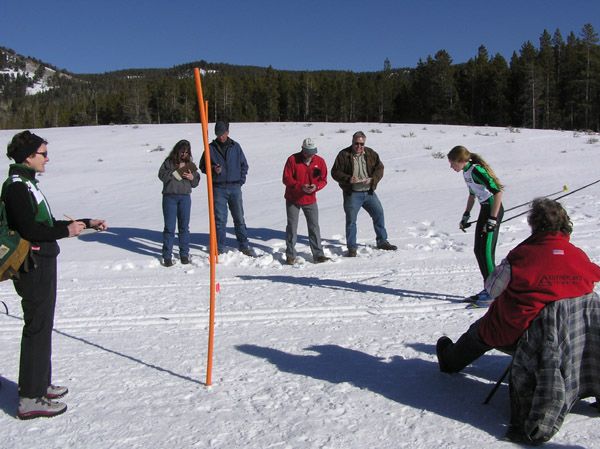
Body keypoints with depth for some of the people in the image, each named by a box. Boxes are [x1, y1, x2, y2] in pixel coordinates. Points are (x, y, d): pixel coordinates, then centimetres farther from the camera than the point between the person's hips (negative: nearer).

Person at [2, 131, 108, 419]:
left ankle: (40, 384, 30)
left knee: (42, 326, 17)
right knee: (37, 328, -5)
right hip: (33, 268, -10)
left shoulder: (26, 184, 16)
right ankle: (30, 399, 4)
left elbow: (47, 224, 20)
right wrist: (66, 230, -16)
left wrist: (86, 223, 17)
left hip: (42, 265, 10)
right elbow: (29, 229, -24)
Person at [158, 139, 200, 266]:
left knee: (184, 226, 8)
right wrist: (177, 171, -16)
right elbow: (162, 175, -11)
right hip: (170, 196, -3)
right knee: (169, 227, -1)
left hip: (185, 197, 3)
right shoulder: (169, 162, 1)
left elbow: (196, 183, 13)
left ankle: (184, 254, 18)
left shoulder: (190, 163, 11)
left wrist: (192, 177, -8)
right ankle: (167, 256, 6)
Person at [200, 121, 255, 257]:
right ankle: (219, 248, 9)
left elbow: (244, 165, 14)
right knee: (220, 219, 0)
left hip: (235, 187, 1)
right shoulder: (211, 148, 2)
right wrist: (213, 168, -12)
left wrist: (241, 180, 2)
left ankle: (244, 246, 15)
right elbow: (202, 166, 7)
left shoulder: (235, 146, 7)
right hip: (218, 188, -1)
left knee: (239, 218, 6)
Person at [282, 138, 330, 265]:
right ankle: (290, 255, 14)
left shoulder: (320, 161, -4)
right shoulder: (292, 160, -12)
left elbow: (323, 180, 1)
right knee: (292, 227, 4)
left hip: (310, 200, 2)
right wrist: (301, 186, -26)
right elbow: (286, 179, -13)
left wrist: (316, 186, -21)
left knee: (314, 227, 3)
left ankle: (318, 255, 9)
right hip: (293, 200, -2)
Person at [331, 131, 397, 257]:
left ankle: (382, 242, 25)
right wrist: (348, 179, -23)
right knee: (351, 220, -3)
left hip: (368, 192, 4)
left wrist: (373, 179, -16)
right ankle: (352, 248, 8)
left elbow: (379, 168, 3)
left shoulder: (371, 153, 4)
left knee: (379, 214, 8)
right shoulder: (344, 155, -6)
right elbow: (335, 172, -7)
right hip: (352, 194, -4)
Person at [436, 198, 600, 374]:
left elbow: (492, 288, -11)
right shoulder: (581, 258, -12)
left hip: (513, 335, -4)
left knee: (480, 332, 24)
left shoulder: (522, 255, -24)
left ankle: (450, 361, 48)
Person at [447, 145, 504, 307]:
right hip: (484, 209, 10)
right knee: (478, 250, 11)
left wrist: (492, 220, -26)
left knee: (486, 251, -9)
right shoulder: (467, 172, 8)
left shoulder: (476, 170, -20)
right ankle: (489, 288, 20)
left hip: (494, 209, -10)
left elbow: (498, 192, -25)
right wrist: (466, 216, 21)